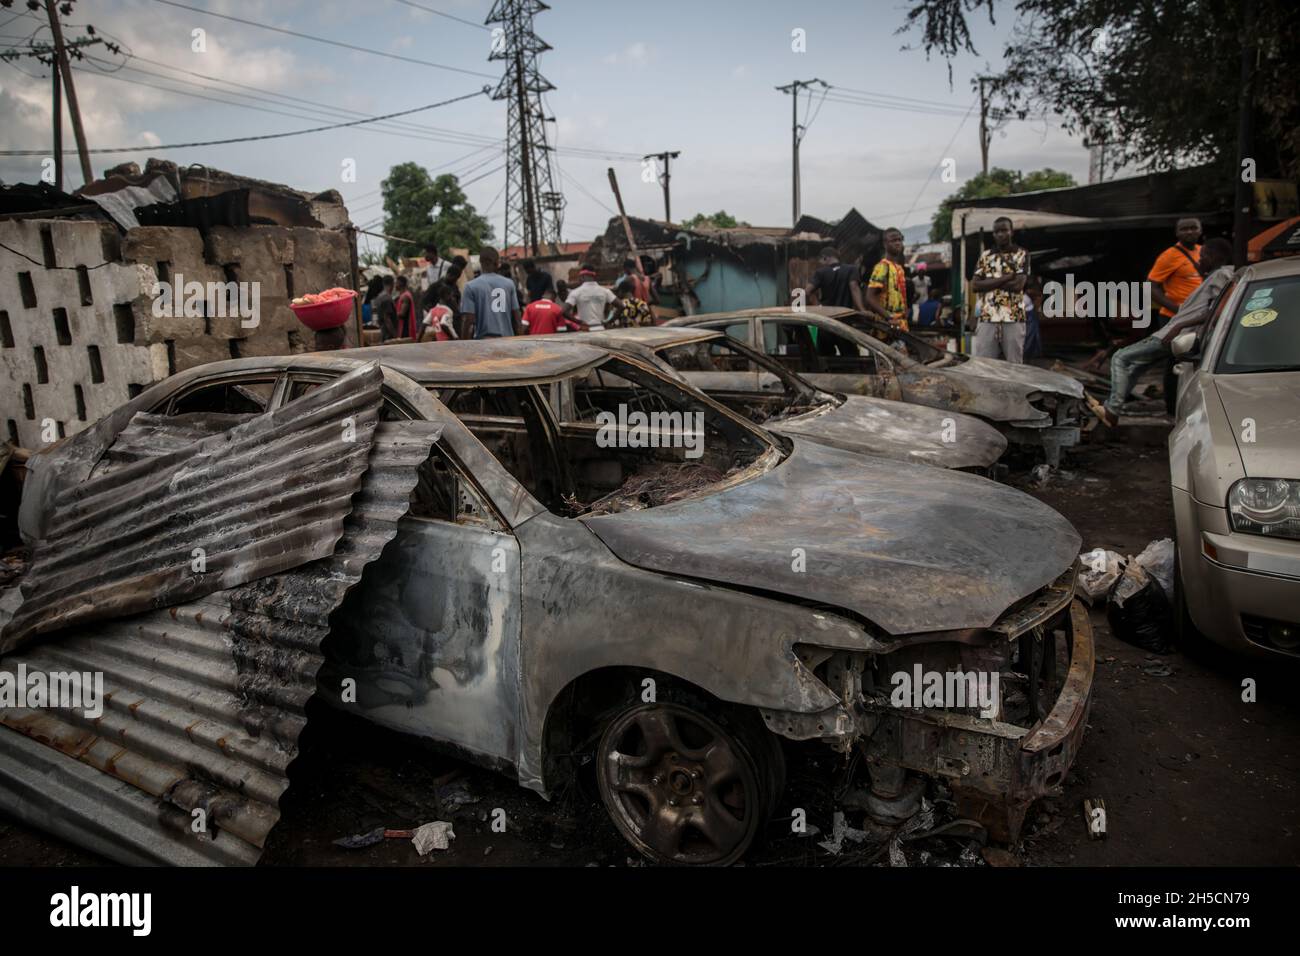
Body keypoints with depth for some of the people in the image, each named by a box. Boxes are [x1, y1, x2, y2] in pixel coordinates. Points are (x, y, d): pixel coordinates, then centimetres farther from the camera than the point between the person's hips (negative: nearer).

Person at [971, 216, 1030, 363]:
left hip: (1014, 319, -2)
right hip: (987, 319, 2)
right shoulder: (985, 256, 13)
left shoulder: (1022, 255, 5)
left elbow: (1018, 285, -9)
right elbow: (975, 285, 0)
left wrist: (988, 282, -5)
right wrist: (1006, 277, -7)